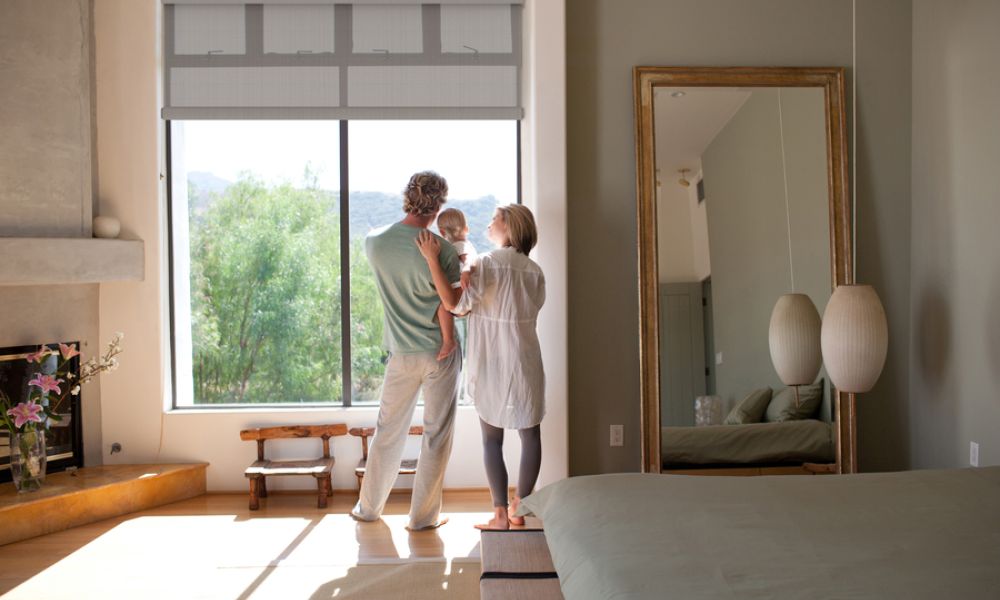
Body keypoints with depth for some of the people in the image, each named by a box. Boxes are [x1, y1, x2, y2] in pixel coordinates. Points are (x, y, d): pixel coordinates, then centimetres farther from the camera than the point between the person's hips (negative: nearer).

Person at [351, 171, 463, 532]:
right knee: (437, 434, 8)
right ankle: (423, 516, 16)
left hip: (401, 353, 3)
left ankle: (368, 507, 29)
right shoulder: (443, 249, -17)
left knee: (389, 430, 17)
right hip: (441, 352, -3)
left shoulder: (374, 242, -6)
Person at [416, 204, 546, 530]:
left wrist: (432, 260, -15)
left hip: (491, 366, -3)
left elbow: (455, 303, -17)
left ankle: (500, 514, 6)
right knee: (531, 436, 12)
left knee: (492, 440, 6)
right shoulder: (534, 271, 5)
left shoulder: (489, 263, -10)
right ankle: (519, 508, 17)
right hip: (526, 364, 4)